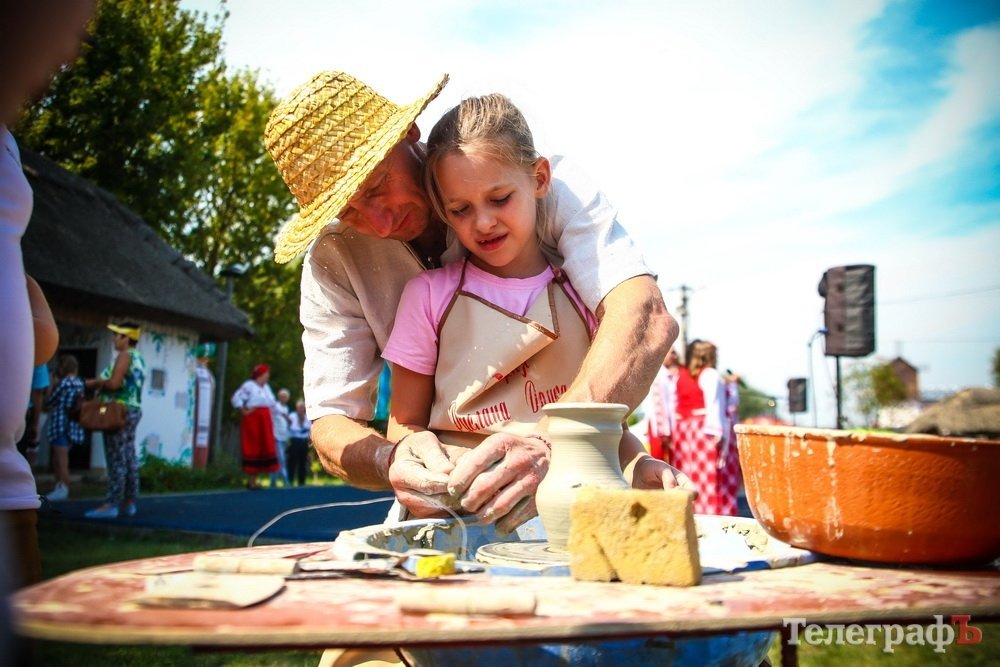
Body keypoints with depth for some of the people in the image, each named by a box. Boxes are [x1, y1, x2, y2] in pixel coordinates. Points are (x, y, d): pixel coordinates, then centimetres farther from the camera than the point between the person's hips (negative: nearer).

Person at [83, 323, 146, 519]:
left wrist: (95, 383, -5)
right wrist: (101, 382, 11)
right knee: (129, 458, 9)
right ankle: (129, 502, 12)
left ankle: (111, 504, -10)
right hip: (133, 410, 10)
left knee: (116, 459, -10)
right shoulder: (138, 358, 17)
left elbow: (114, 383, -21)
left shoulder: (125, 355, -11)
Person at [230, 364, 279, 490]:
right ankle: (250, 481, -1)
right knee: (253, 449, -6)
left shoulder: (266, 387, 17)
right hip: (252, 420, -8)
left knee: (264, 449, 5)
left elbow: (272, 402, 25)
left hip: (264, 422, 8)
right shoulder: (249, 385, -8)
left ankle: (254, 480, 13)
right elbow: (236, 398, -14)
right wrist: (243, 411, -13)